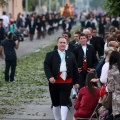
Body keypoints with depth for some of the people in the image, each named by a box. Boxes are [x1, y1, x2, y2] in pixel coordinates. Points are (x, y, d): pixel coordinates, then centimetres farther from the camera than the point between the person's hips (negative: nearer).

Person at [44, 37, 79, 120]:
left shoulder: (71, 55, 10)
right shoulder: (50, 55, 3)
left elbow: (75, 69, 11)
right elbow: (46, 66, -6)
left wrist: (76, 81, 7)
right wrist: (50, 77, -22)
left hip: (67, 83, 0)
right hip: (54, 83, 0)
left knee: (64, 103, -7)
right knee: (55, 103, 11)